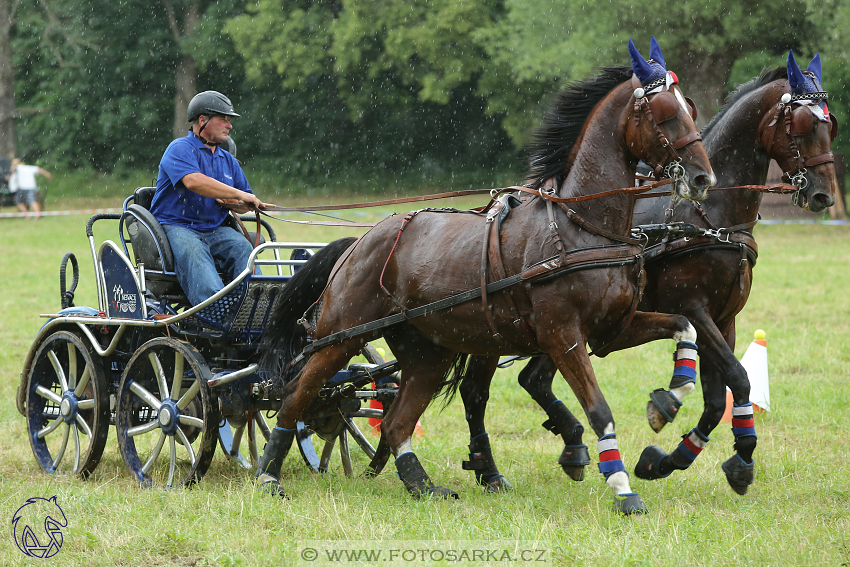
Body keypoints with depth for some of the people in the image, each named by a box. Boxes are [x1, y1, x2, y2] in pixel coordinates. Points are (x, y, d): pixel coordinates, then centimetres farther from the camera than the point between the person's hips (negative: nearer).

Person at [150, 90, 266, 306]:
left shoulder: (228, 161, 22)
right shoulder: (180, 149, -2)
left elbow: (246, 204, 25)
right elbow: (193, 181, -22)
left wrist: (231, 202, 0)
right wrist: (238, 194, -25)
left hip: (215, 230, 6)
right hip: (176, 227, -6)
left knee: (242, 246, -25)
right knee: (194, 252, -37)